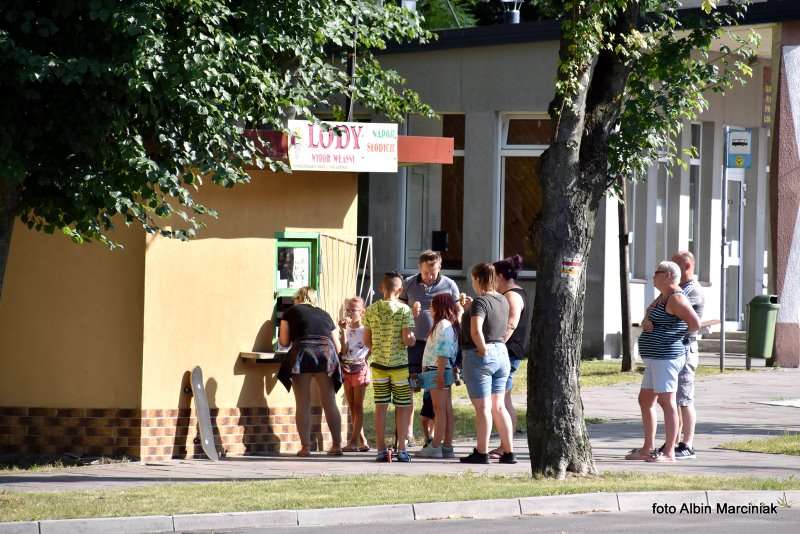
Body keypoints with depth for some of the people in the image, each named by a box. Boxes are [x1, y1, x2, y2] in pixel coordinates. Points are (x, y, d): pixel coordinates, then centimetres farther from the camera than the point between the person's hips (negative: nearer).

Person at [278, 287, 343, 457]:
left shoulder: (292, 312, 16)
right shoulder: (324, 315, 24)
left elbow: (284, 341, 10)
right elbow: (338, 347, 23)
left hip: (302, 355, -3)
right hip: (327, 355, 3)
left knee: (303, 404, 1)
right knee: (330, 403, 9)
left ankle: (305, 446, -4)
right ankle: (337, 445, 8)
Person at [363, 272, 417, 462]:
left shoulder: (371, 310, 1)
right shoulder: (404, 310, -9)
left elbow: (366, 341, 3)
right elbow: (407, 339, -15)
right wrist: (413, 339, 6)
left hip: (378, 364, 3)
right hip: (399, 364, -3)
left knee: (380, 407, 6)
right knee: (402, 407, 6)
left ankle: (381, 449, 5)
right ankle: (401, 449, 4)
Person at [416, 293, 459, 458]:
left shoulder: (444, 325, -12)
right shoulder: (446, 324, 19)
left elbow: (443, 352, -20)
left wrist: (440, 375, -23)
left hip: (438, 371, -11)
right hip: (438, 372, 11)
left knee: (439, 409, -11)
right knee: (447, 410, 8)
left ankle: (436, 447, -13)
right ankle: (447, 446, 8)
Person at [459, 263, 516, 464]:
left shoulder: (480, 302, -16)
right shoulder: (502, 300, 8)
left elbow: (476, 330, -30)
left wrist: (483, 350, -18)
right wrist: (470, 309, 26)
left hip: (479, 356, -8)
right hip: (502, 353, 8)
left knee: (482, 408, -3)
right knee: (498, 407, 12)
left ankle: (482, 453, -1)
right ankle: (508, 452, 11)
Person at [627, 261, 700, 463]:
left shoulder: (675, 299, -13)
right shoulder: (662, 297, 17)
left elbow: (695, 324, -23)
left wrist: (681, 333, -4)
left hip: (666, 357, -11)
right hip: (656, 359, 11)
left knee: (666, 402, -11)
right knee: (645, 400, 16)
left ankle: (669, 452, -11)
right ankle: (648, 449, 21)